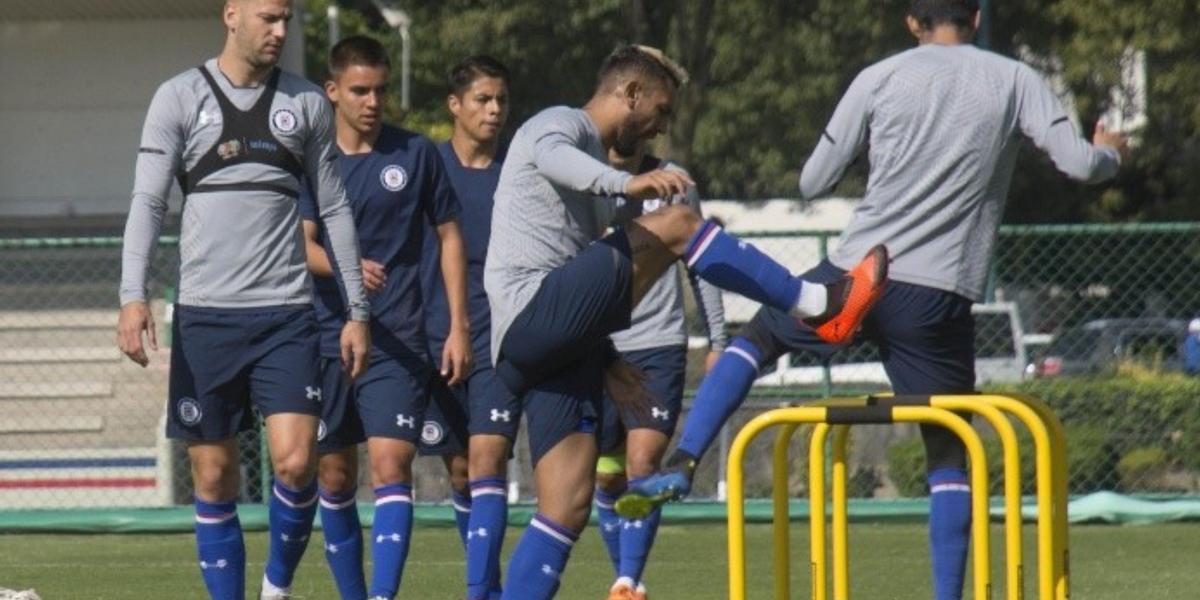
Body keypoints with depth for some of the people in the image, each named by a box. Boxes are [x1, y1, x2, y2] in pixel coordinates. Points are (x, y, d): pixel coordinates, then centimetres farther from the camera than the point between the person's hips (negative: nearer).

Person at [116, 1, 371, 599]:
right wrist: (133, 296, -16)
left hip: (286, 313, 1)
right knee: (214, 478, 2)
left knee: (295, 462, -13)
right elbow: (147, 201, -3)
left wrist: (357, 309, 11)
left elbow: (335, 210, 14)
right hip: (205, 314, -1)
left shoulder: (306, 103, 9)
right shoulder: (180, 97, 2)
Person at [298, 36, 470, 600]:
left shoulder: (417, 154, 4)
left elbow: (449, 238, 11)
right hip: (327, 337, 2)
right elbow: (301, 244, -6)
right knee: (334, 476, 7)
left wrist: (458, 327, 5)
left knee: (391, 464, -16)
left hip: (399, 341, -2)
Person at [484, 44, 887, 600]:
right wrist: (627, 183, -45)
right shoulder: (559, 124, 3)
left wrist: (604, 360, 29)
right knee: (676, 224, -17)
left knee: (568, 505, 2)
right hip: (531, 315, -10)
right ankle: (819, 305, -14)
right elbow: (550, 155, -25)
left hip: (550, 343, 10)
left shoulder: (593, 153, 33)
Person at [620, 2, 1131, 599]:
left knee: (755, 337, 24)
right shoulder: (1015, 81, 3)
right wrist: (1111, 153, 23)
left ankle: (682, 464, 7)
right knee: (948, 455, 11)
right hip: (941, 298, 0)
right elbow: (1081, 164, -1)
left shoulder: (880, 79, 4)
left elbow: (812, 182, 10)